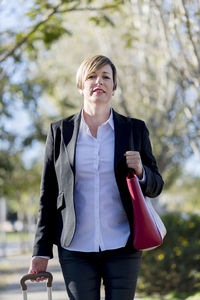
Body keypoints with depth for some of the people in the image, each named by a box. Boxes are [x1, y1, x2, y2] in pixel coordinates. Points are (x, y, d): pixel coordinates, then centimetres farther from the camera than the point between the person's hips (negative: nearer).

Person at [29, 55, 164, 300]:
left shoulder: (134, 130, 6)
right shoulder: (60, 132, 5)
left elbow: (155, 186, 11)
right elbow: (48, 195, 7)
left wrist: (140, 171, -12)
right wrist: (41, 251, 3)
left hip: (122, 247, 0)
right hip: (76, 249, 0)